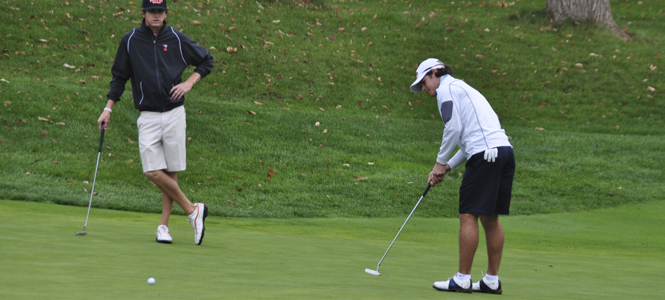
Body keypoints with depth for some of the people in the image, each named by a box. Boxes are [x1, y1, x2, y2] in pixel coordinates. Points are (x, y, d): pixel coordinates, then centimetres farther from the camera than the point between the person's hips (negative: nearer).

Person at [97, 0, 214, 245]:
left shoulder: (176, 39, 2)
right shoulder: (130, 41, 3)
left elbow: (206, 61, 14)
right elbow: (119, 77, 12)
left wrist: (189, 83, -1)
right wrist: (108, 108, 7)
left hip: (174, 114, 0)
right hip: (148, 117, 0)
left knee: (171, 173, 0)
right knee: (154, 172, -11)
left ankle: (163, 225, 13)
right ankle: (193, 210, 2)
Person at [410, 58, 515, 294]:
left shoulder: (446, 88, 1)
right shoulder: (462, 89, 29)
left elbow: (454, 127, -10)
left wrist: (440, 162, 0)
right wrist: (448, 167, 20)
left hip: (485, 155, -9)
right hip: (504, 150, 9)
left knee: (469, 216, -5)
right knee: (490, 217, 11)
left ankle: (462, 279, -4)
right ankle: (492, 280, 12)